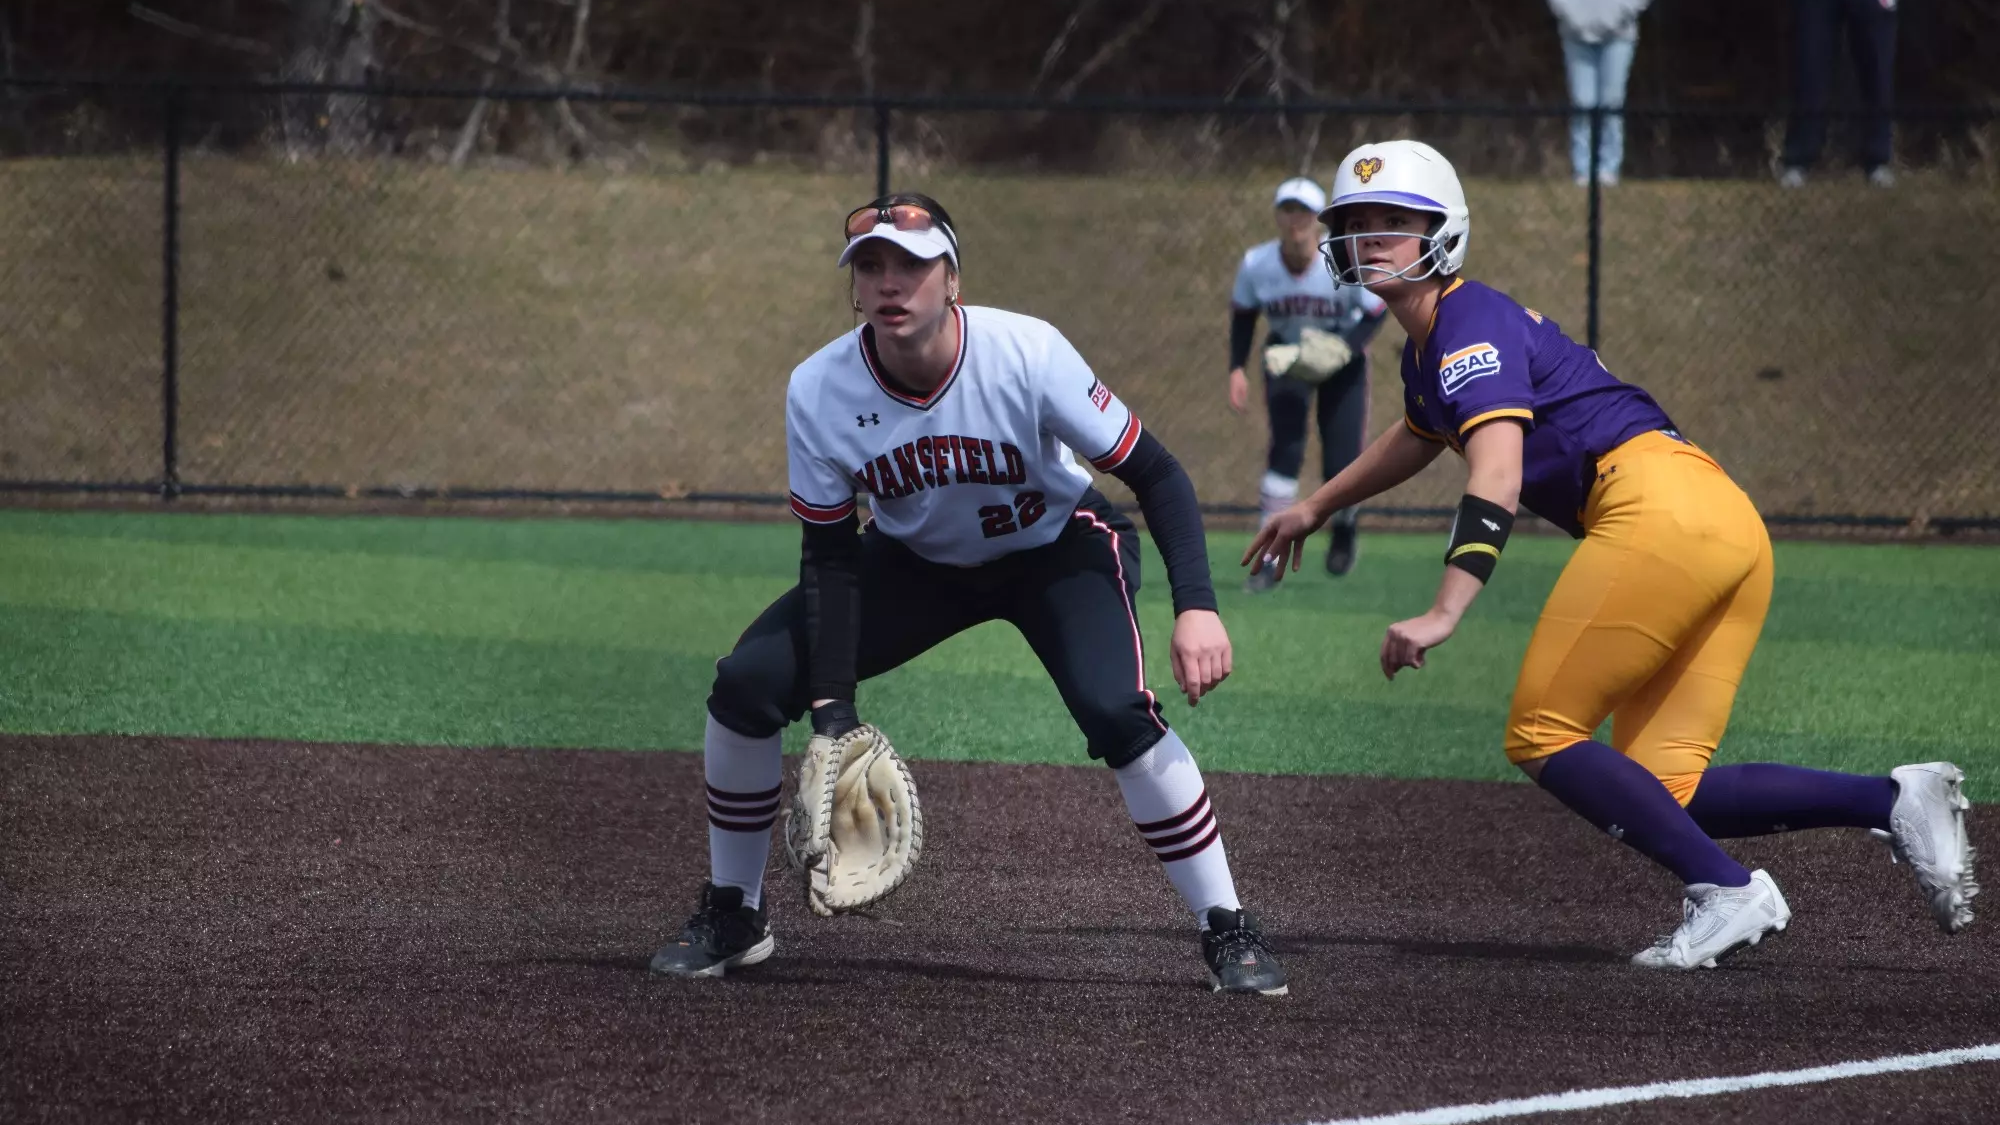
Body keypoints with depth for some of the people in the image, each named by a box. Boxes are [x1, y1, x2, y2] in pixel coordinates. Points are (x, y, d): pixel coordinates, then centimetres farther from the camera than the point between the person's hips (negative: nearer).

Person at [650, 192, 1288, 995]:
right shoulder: (818, 391, -23)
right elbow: (830, 558, -14)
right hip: (914, 562, 3)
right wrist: (830, 708, -24)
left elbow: (1154, 474, -24)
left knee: (1118, 713, -29)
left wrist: (1196, 607, -36)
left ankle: (1227, 930, -10)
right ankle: (732, 915, 9)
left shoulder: (1027, 355, -32)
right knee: (746, 683, -13)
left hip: (1056, 549, -3)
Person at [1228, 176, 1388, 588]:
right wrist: (1237, 369, -9)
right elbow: (1242, 314, -1)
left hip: (1342, 361, -1)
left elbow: (1376, 312, -14)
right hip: (1287, 356, 1)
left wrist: (1344, 349, -31)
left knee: (1341, 461, -7)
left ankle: (1343, 529, 29)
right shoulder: (1256, 264, -19)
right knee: (1286, 449, -19)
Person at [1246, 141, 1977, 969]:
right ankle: (1893, 801, -8)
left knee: (1542, 738, -6)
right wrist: (1316, 507, 61)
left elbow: (1497, 478, -20)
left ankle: (1726, 891, -15)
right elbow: (1420, 436, 50)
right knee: (1660, 796, 3)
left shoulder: (1469, 325, -4)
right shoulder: (1430, 342, 25)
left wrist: (1444, 613, -30)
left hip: (1659, 506, -9)